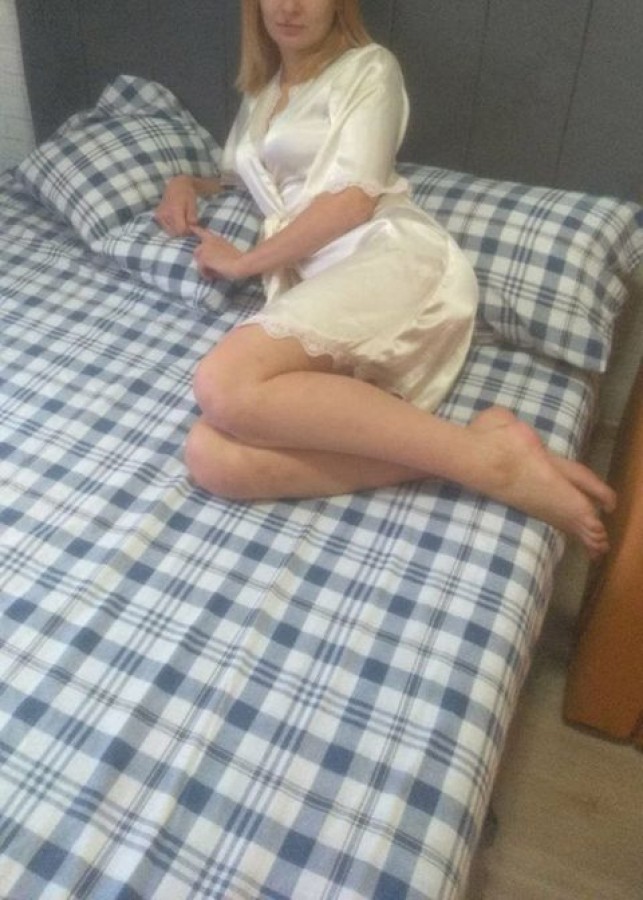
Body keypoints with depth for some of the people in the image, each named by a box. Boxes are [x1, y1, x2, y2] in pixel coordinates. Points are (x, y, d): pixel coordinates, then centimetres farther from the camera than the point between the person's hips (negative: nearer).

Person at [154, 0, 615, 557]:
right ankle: (474, 441, -28)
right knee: (214, 459, -25)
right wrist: (185, 183, 24)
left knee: (223, 387, -35)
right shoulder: (259, 92, 33)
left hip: (390, 260, -5)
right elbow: (239, 178, 48)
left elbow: (355, 198, -1)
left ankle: (486, 454, -29)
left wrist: (243, 262, 3)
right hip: (316, 289, 6)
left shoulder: (367, 66, 13)